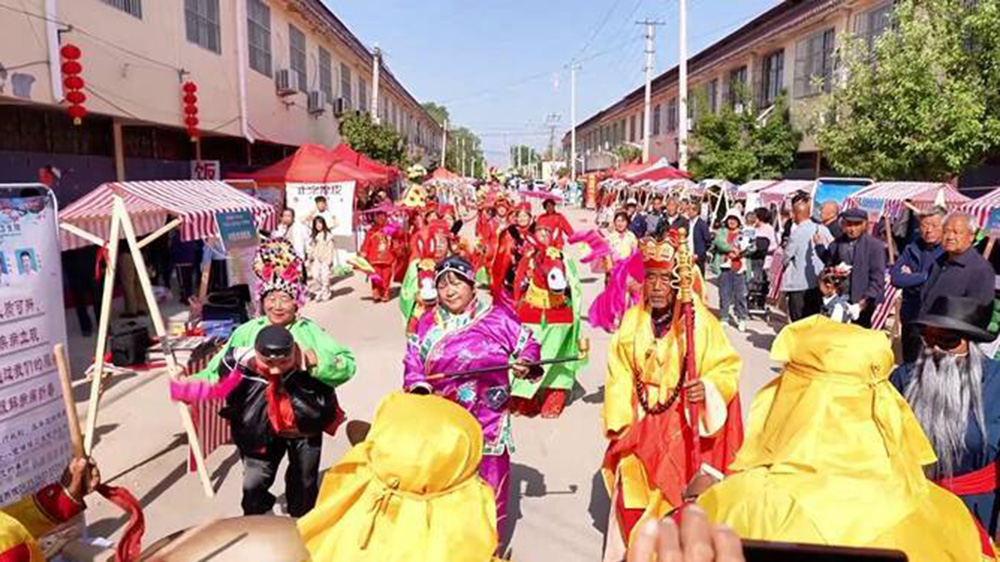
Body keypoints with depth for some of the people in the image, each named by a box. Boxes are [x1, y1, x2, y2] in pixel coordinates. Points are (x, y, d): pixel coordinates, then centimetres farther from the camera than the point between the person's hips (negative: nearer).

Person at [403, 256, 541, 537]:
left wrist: (526, 363, -17)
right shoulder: (427, 323, 8)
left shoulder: (498, 317, -4)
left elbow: (528, 345, 3)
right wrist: (419, 389, -9)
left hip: (487, 423, -3)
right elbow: (412, 363, 9)